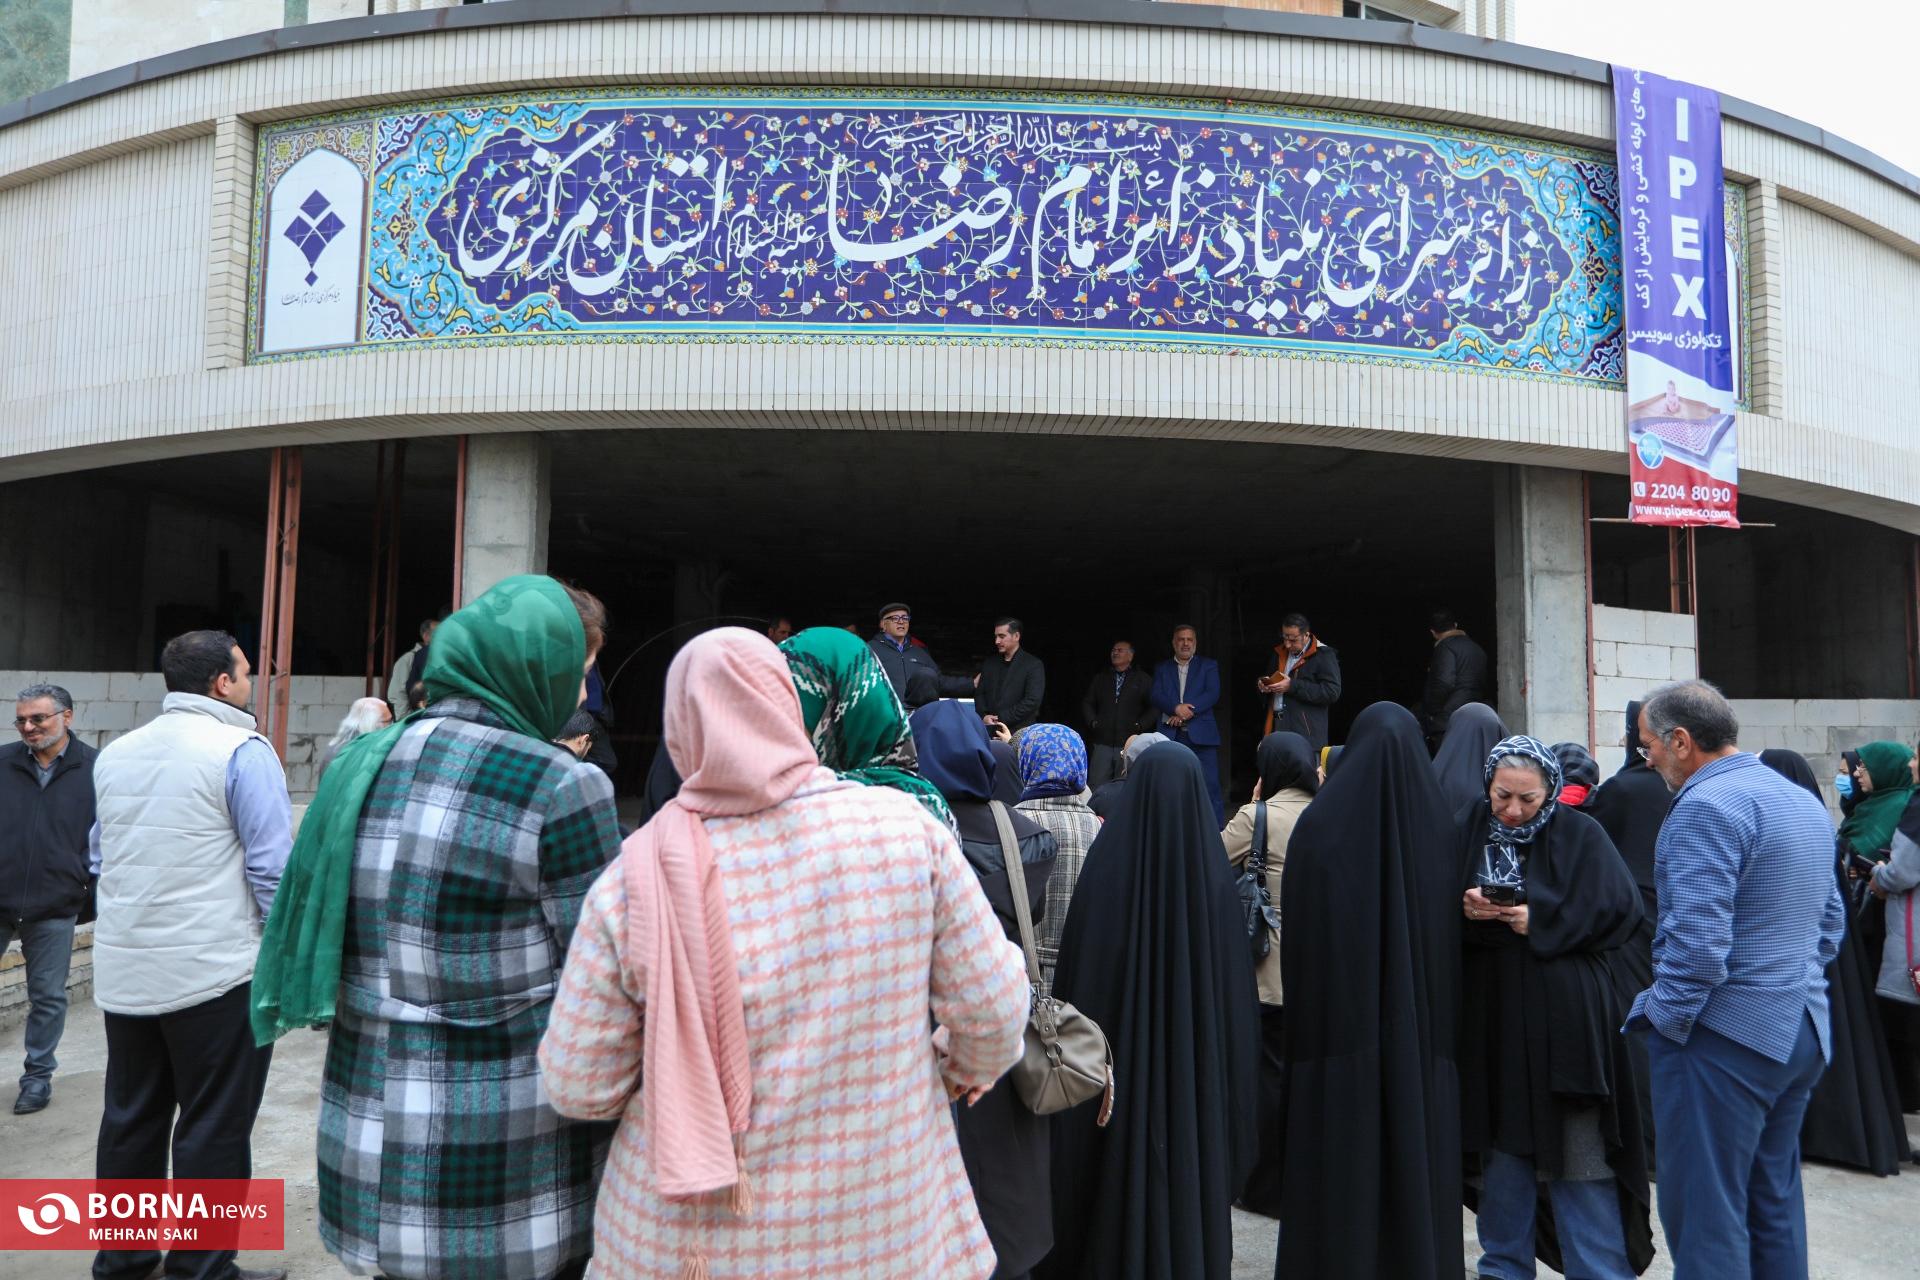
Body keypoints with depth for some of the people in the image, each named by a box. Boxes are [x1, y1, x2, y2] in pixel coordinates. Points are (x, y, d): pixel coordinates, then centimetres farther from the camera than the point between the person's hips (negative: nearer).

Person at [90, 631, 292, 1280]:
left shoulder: (115, 753, 9)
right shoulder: (241, 751, -14)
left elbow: (101, 858, 20)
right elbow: (272, 865, -16)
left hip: (123, 971, 7)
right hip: (214, 970, -7)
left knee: (130, 1117, 18)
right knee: (213, 1128, 4)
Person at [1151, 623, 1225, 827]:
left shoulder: (1208, 666, 12)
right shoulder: (1162, 669, 16)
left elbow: (1213, 694, -3)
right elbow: (1156, 696, 3)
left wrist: (1186, 713, -12)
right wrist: (1176, 708, -16)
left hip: (1201, 735, -2)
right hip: (1171, 736, 2)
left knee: (1210, 786, -6)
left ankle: (1216, 831, -2)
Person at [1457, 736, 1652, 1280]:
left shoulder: (1579, 835, -5)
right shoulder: (1469, 830, 2)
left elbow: (1620, 908, -11)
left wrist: (1541, 921, -17)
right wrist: (1462, 908, -17)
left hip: (1564, 1017, -3)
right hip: (1491, 1015, 3)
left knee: (1579, 1151, 2)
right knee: (1501, 1142, 12)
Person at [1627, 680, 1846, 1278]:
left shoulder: (1706, 806, -18)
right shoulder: (1803, 801, 12)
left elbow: (1698, 939, -24)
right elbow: (1831, 922, 20)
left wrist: (1662, 1017, -12)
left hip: (1724, 1035, -9)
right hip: (1801, 1030, 9)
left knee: (1705, 1212, -1)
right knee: (1774, 1202, 18)